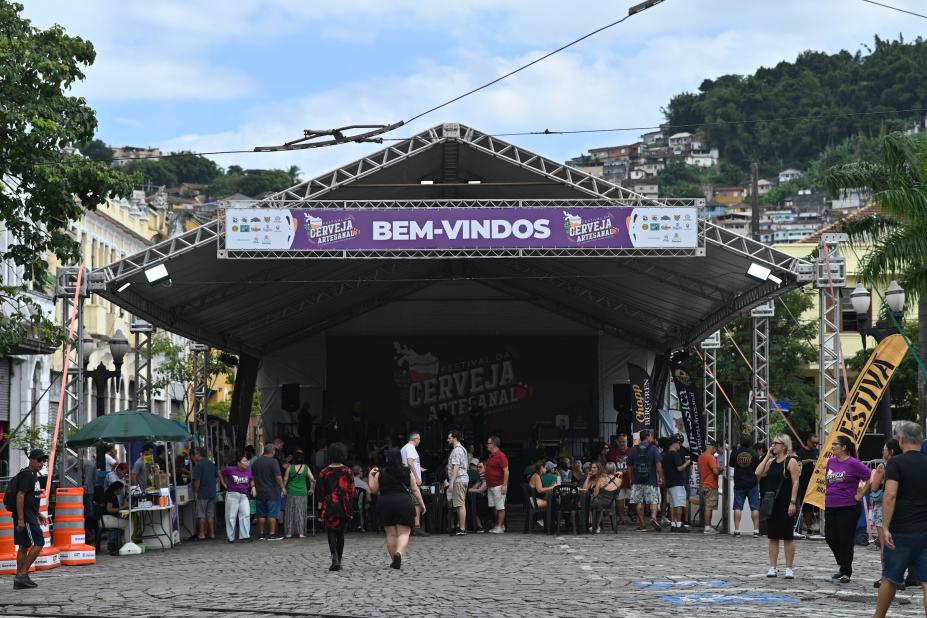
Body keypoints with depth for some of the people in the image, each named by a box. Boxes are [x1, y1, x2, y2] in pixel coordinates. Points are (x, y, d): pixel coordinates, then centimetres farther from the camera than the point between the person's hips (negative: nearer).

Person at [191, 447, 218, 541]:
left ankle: (202, 534, 3)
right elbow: (216, 477, 16)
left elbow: (197, 481, -17)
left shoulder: (198, 465, -14)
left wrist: (195, 492, -8)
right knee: (210, 514, 12)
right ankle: (212, 533, 12)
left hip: (202, 494, -7)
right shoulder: (212, 464, 9)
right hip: (212, 492, 7)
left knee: (201, 515, 1)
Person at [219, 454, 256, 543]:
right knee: (231, 516, 4)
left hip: (244, 495, 3)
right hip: (232, 494, -3)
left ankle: (244, 536, 0)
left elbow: (251, 480, 15)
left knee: (246, 514, -5)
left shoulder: (248, 471, 0)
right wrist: (224, 484, 5)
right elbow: (220, 473, 6)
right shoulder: (230, 469, -9)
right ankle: (230, 537, 13)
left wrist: (253, 487, -4)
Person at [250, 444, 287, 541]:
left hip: (260, 493, 5)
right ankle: (272, 534, -2)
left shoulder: (255, 462, 7)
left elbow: (252, 477, 15)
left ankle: (261, 534, 13)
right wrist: (283, 488, -10)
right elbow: (278, 477, -19)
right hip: (272, 492, -5)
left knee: (261, 515, 11)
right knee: (272, 514, -1)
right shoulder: (273, 462, -12)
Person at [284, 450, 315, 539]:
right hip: (302, 493, 1)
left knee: (290, 512, 7)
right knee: (301, 512, 7)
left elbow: (285, 479, -2)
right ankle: (301, 532, 2)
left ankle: (289, 532, 7)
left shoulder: (290, 467, -6)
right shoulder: (306, 468, -4)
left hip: (291, 492, 0)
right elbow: (312, 479, -2)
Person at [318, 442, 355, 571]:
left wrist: (320, 511, 5)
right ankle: (339, 561, 17)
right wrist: (350, 509, 5)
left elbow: (320, 492, -2)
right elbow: (351, 492, -1)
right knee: (341, 533, 14)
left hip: (329, 507, -2)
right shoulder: (348, 471, 0)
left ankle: (335, 557, -21)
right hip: (344, 507, 2)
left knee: (331, 533, 2)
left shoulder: (324, 472, -3)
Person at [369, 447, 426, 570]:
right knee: (404, 532, -1)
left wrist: (370, 476, 21)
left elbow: (373, 488, 8)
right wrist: (421, 504, 10)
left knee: (391, 534, 11)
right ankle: (399, 553, -26)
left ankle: (394, 560, 14)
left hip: (385, 504, 1)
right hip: (404, 503, -1)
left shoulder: (380, 473, 1)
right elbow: (415, 490, 2)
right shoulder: (408, 472, 1)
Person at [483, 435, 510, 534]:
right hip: (490, 486, 10)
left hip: (498, 486, -10)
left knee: (500, 507, -5)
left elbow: (506, 471, -17)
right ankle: (499, 525, 18)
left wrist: (505, 485, -21)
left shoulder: (501, 456, -13)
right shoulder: (490, 456, 15)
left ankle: (500, 527, -4)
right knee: (494, 507, 11)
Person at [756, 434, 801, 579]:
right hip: (772, 503, 6)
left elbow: (795, 482, -11)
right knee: (772, 537, 7)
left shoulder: (791, 461, -7)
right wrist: (767, 456, 2)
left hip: (786, 504, -6)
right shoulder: (771, 462, 12)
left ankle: (789, 569, 6)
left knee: (788, 537, 0)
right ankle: (772, 568, 12)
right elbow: (758, 474, 4)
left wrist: (793, 502, -18)